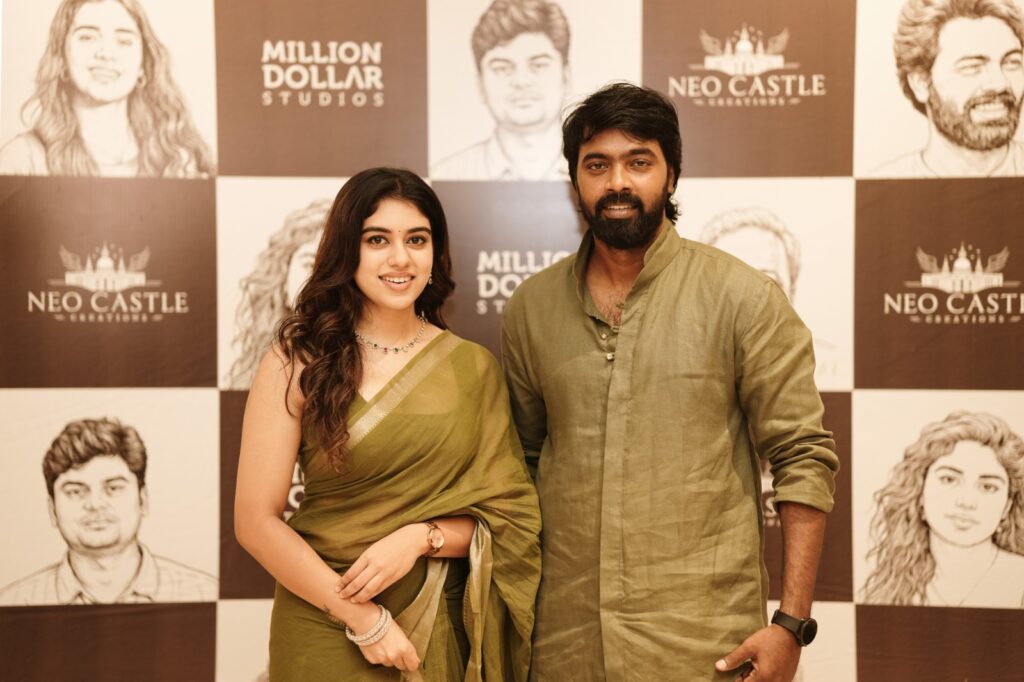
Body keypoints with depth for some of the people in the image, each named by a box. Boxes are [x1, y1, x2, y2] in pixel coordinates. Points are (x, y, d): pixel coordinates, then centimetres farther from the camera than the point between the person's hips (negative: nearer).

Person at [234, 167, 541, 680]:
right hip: (327, 632, -2)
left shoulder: (475, 367, 0)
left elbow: (507, 515, 1)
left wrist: (420, 538, -17)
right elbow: (256, 520, -9)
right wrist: (361, 616, -15)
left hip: (445, 631, 3)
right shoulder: (296, 364, -8)